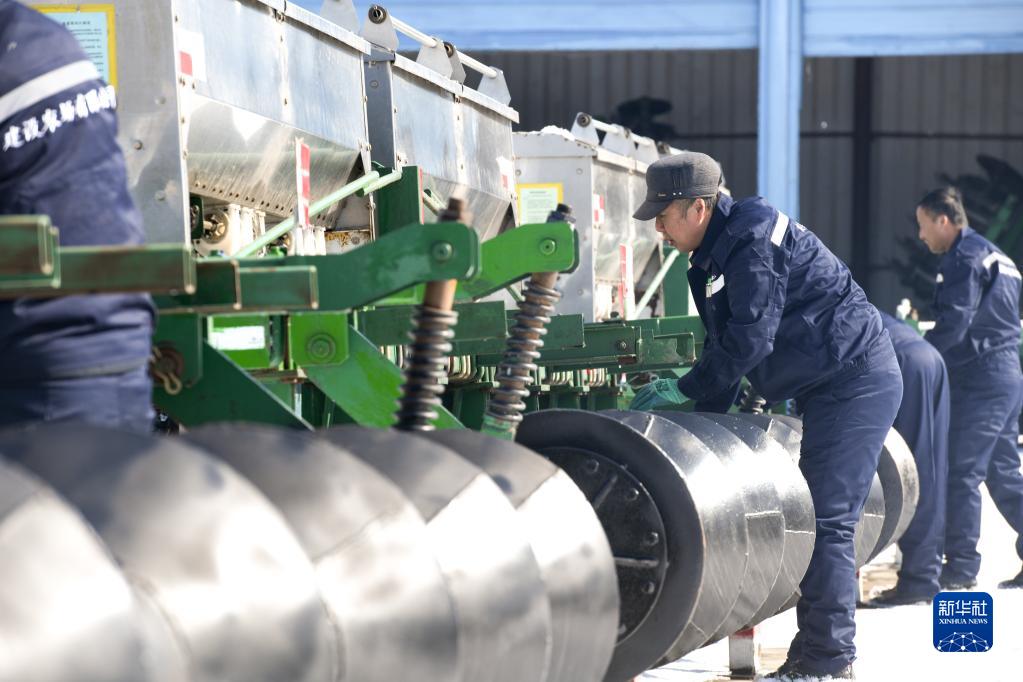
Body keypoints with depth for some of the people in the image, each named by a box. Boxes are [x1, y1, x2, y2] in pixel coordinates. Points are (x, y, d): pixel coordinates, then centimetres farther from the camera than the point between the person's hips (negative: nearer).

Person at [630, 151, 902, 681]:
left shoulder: (752, 241, -18)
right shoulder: (714, 256, 13)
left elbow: (749, 340, -23)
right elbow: (723, 345, 17)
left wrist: (681, 390, -14)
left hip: (855, 381, -10)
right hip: (827, 388, 10)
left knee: (826, 521, -12)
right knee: (818, 518, 10)